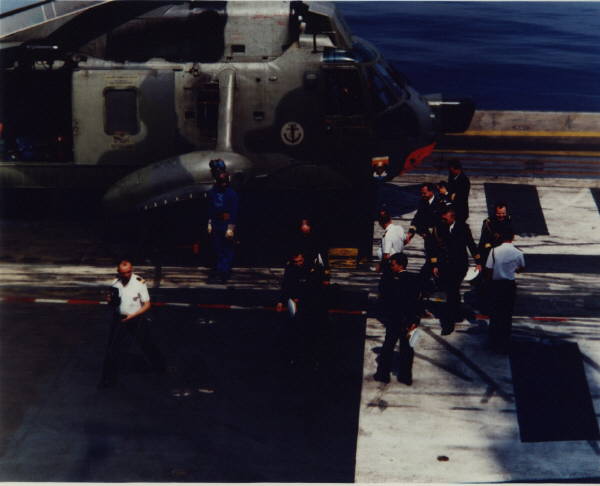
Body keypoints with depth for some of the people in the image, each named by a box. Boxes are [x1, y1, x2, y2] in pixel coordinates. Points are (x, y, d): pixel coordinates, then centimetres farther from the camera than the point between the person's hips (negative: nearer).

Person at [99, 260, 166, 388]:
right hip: (120, 319, 3)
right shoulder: (116, 283, -1)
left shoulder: (139, 283, -14)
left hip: (137, 319, -3)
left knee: (147, 345, 13)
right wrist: (110, 300, -13)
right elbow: (113, 304, 12)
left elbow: (147, 304, -11)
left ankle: (159, 367, 37)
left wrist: (133, 315, -22)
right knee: (113, 348, 1)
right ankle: (108, 379, 10)